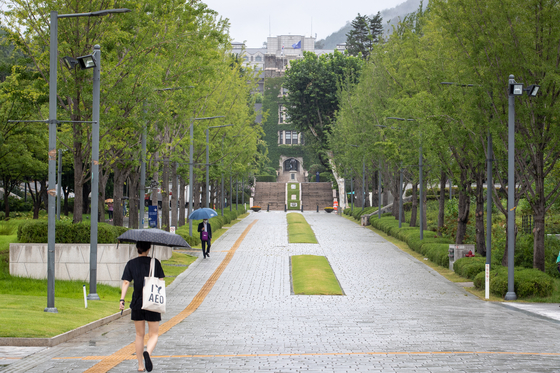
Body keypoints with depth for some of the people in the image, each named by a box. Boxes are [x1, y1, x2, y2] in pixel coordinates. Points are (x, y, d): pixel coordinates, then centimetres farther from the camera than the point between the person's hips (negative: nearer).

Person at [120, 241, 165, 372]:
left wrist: (122, 299, -11)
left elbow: (126, 282, -7)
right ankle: (147, 352, -28)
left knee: (139, 335, 16)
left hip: (137, 303, 2)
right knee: (153, 335, 4)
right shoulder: (155, 262, 0)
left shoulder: (131, 264, 2)